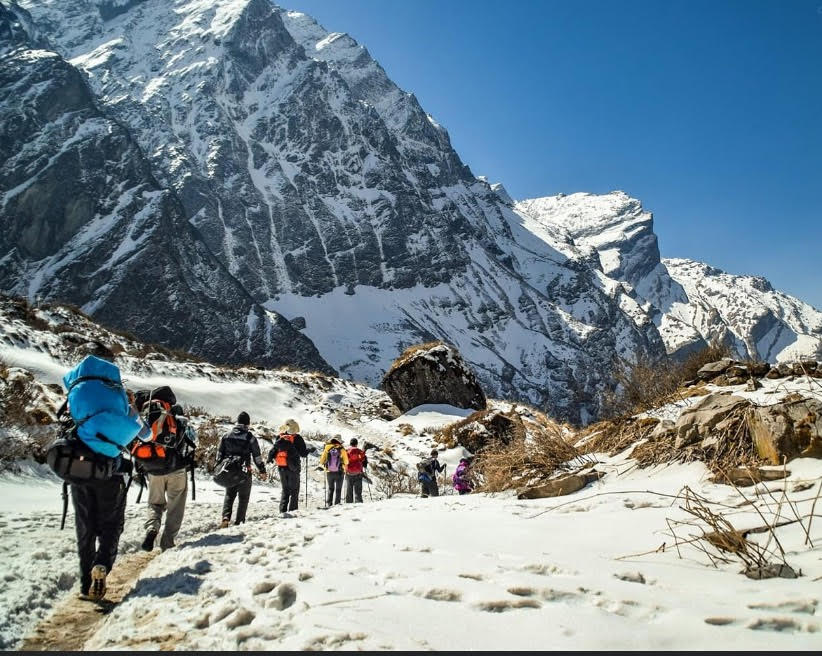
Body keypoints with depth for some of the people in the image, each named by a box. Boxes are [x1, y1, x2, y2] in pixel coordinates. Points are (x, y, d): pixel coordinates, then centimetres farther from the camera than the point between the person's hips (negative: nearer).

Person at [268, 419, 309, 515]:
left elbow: (273, 450, 6)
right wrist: (308, 450, 12)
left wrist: (270, 459, 24)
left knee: (285, 490, 15)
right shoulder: (297, 438, -10)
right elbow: (303, 454, -8)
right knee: (294, 490, 7)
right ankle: (292, 510, 1)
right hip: (293, 468, -4)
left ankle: (283, 510, 7)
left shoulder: (280, 438, 2)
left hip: (281, 468, 4)